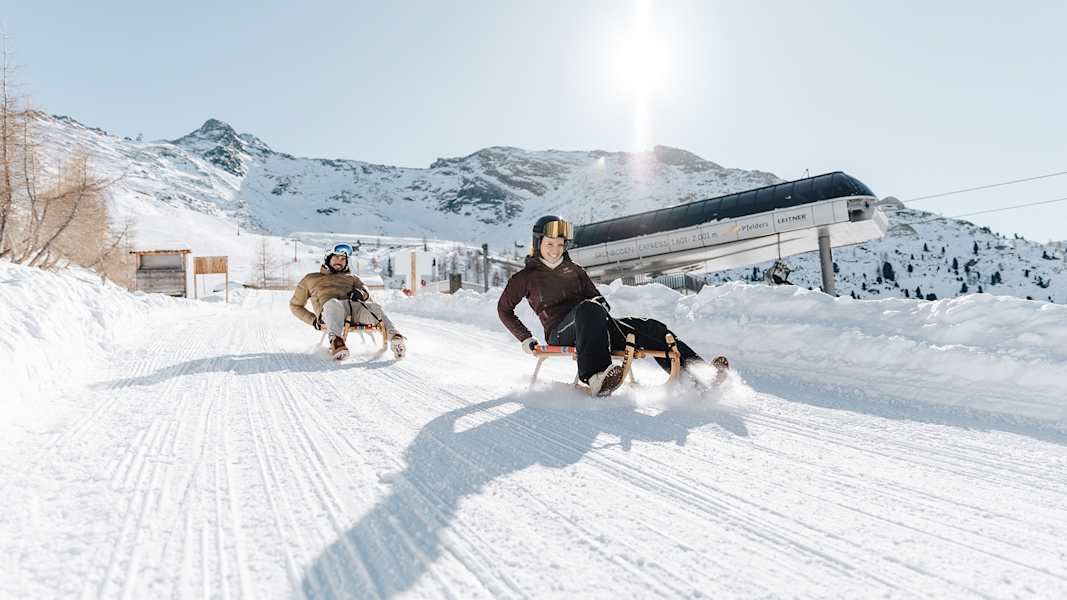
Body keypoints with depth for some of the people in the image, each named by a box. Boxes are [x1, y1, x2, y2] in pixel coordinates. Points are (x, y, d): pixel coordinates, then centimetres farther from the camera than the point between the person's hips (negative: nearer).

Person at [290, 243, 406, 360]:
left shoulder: (350, 277, 37)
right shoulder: (311, 279, 34)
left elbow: (366, 292, 20)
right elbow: (295, 305, 33)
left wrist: (360, 292, -7)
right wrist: (313, 320, 14)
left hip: (354, 305, 2)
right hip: (329, 310, -2)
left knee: (374, 307, -32)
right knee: (333, 304, -40)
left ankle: (394, 337, -54)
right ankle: (336, 342, -63)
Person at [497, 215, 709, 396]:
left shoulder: (574, 270, 22)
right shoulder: (526, 278, 10)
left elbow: (597, 298, 25)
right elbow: (504, 309, 17)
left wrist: (601, 303, 0)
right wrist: (525, 339, 7)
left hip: (595, 328, 5)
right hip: (560, 335, -5)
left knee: (649, 328, -15)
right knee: (588, 309, -39)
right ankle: (595, 377, -57)